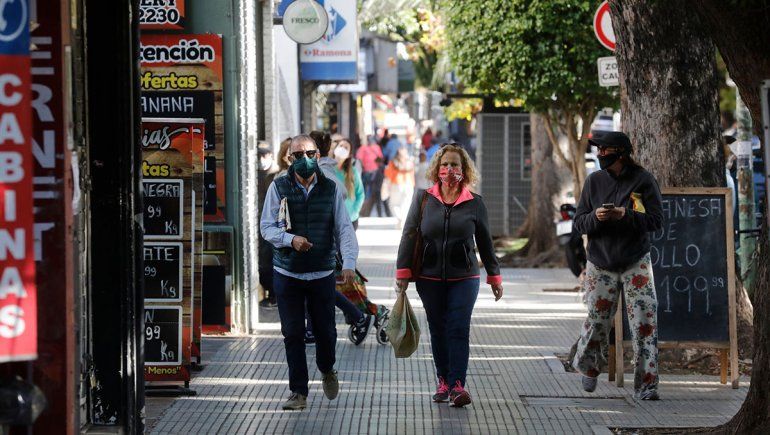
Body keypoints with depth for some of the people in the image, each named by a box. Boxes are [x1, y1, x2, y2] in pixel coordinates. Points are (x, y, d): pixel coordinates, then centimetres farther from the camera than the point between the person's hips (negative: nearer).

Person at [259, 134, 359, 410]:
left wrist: (349, 263, -17)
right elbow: (266, 227, -1)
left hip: (322, 273, 0)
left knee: (325, 330, 6)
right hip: (287, 272, 0)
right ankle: (298, 392, 10)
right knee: (293, 334, 1)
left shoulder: (330, 189, 1)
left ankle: (327, 370, 38)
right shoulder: (279, 188, -1)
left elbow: (344, 228, -3)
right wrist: (290, 239, -20)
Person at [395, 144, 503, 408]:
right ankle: (443, 382, 15)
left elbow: (485, 242, 11)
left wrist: (494, 276, 13)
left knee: (459, 329, -9)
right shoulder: (423, 199, 3)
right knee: (438, 330, 6)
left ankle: (457, 384, -13)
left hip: (463, 278, -1)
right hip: (430, 278, 1)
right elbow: (409, 235, 3)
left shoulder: (474, 204, 3)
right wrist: (403, 271, -4)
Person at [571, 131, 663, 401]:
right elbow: (579, 223, 3)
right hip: (600, 265, 2)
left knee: (645, 322, -10)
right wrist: (596, 217, -19)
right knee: (597, 322, 4)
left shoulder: (643, 180, -5)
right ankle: (589, 366, 34)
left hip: (636, 264, -2)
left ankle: (646, 384, -4)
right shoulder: (594, 181, 2)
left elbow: (656, 221, -8)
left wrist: (626, 215, -22)